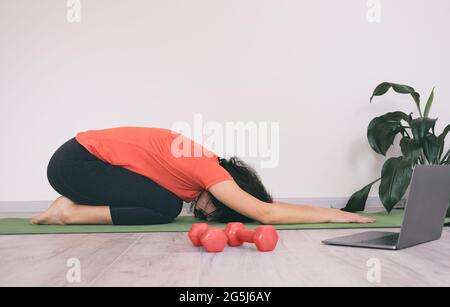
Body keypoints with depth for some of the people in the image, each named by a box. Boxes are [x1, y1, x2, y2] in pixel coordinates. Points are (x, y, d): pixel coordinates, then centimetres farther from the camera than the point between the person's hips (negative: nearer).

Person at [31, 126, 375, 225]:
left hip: (84, 156, 9)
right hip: (74, 161, -9)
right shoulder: (207, 169, -21)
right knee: (166, 207, -15)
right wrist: (331, 214, -16)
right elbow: (265, 212, -24)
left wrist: (327, 211, 9)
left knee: (164, 204, 8)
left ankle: (76, 204, 11)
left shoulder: (200, 166, 5)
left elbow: (262, 202, 12)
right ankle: (71, 212, -6)